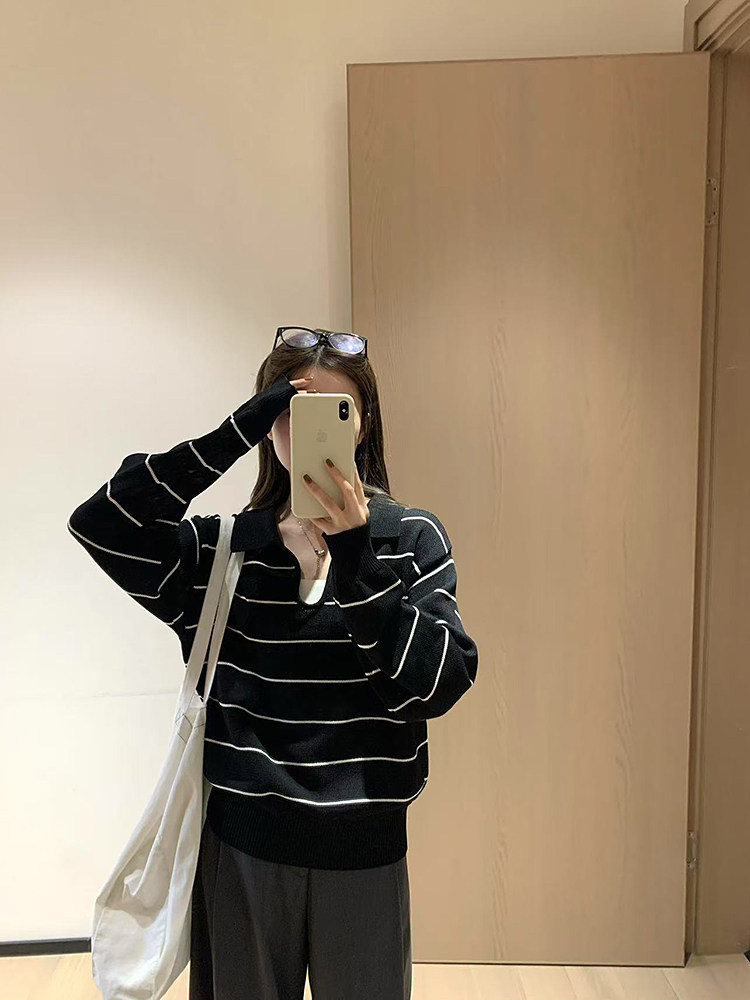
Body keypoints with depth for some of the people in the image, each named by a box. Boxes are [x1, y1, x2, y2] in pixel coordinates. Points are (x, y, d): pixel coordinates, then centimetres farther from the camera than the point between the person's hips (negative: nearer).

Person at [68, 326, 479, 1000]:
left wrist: (355, 553, -24)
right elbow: (99, 525, -18)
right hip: (242, 844, 1)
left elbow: (441, 683, -15)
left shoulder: (411, 536, -4)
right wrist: (234, 433, -24)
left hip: (364, 848, 0)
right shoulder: (224, 546, -3)